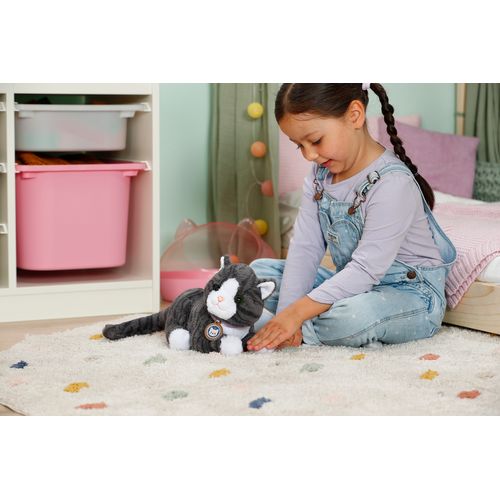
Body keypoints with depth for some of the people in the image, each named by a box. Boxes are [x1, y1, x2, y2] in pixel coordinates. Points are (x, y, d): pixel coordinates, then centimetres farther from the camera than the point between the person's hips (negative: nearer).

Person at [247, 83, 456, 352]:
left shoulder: (393, 183, -25)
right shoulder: (319, 177, 1)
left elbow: (366, 269, -28)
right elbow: (304, 248, -4)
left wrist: (296, 313, -30)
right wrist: (287, 312, -17)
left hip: (410, 294, -8)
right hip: (351, 285, 8)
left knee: (355, 315, -39)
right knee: (261, 269, 3)